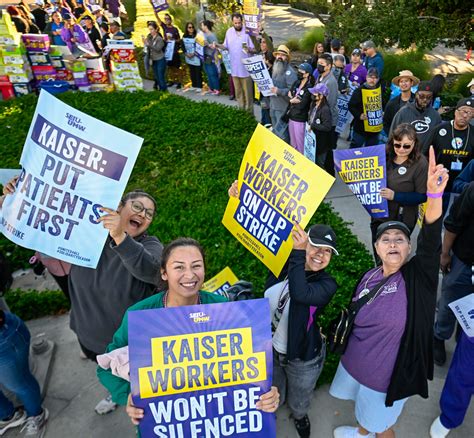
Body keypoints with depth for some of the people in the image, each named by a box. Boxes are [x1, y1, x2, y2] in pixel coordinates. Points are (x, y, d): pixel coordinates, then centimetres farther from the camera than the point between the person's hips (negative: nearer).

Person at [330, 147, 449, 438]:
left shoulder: (419, 277, -20)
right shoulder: (369, 278, -7)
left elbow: (431, 241, -40)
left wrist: (434, 194, -54)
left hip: (388, 376, -5)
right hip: (356, 365, 5)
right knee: (365, 410, 31)